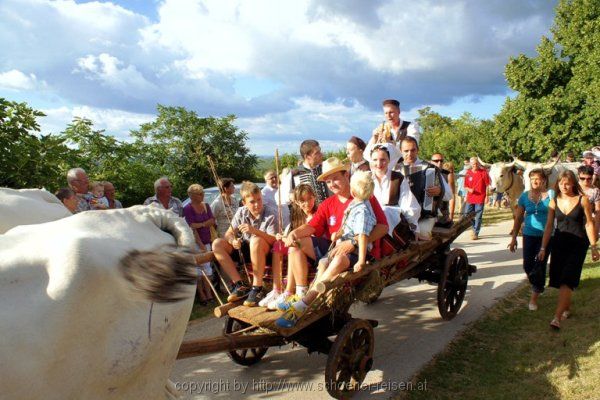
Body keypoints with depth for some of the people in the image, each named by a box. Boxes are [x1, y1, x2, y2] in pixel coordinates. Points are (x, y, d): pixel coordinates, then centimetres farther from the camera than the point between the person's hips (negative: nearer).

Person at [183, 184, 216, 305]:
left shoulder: (206, 206, 9)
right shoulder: (187, 209, -10)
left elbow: (212, 221, 1)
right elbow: (192, 228, -16)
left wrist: (201, 224, -17)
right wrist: (200, 244, -20)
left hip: (206, 241, 6)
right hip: (195, 243, -6)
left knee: (207, 267, 6)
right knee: (198, 268, -4)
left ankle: (208, 293, 10)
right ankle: (201, 295, 4)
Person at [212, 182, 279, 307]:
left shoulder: (271, 213, -17)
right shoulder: (241, 212, -3)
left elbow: (273, 240, -25)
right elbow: (229, 234, -1)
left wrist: (255, 231, -41)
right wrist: (233, 241, -26)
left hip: (265, 251, -6)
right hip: (247, 249, 6)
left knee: (256, 241, -39)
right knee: (217, 244, -10)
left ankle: (257, 288, -28)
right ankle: (240, 286, -13)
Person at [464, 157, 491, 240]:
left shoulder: (483, 172, -4)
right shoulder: (468, 173, 4)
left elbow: (487, 185, -1)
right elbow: (465, 186, 9)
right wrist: (469, 189, -12)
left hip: (480, 199, -3)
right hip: (470, 198, 4)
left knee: (478, 217, 0)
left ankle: (475, 233, 9)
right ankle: (475, 227, 32)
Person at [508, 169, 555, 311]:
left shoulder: (551, 194, -4)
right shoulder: (524, 196, 4)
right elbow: (518, 218, 9)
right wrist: (514, 238, 8)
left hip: (546, 236, -3)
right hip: (529, 235, 3)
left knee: (540, 266, -1)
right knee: (527, 265, 4)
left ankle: (534, 298, 13)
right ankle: (537, 285, 35)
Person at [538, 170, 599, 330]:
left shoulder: (582, 200, -6)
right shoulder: (554, 202, 3)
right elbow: (549, 226, 6)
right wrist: (543, 248, 4)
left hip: (577, 245, -3)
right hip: (559, 244, 4)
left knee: (566, 280, -10)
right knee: (559, 279, 8)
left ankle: (557, 317, -14)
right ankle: (567, 308, 30)